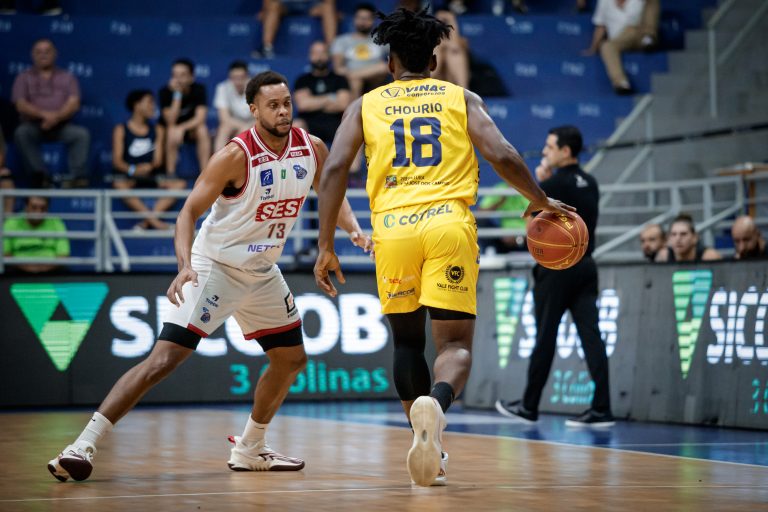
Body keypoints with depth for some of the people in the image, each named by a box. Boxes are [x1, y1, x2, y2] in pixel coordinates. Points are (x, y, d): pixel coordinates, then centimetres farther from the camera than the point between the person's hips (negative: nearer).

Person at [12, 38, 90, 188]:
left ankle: (79, 178, -33)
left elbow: (74, 104, -1)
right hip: (33, 125, -1)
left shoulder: (67, 77, 14)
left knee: (82, 134, -30)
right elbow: (21, 105, -3)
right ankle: (40, 176, -37)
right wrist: (43, 114, -21)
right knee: (21, 133, -35)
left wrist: (57, 117, -21)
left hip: (61, 125, 1)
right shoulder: (24, 78, 12)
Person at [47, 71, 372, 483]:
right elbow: (189, 212, -22)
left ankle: (249, 449, 31)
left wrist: (354, 230, -5)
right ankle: (83, 446, -20)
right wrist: (185, 265, -38)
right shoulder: (236, 156, -22)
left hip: (263, 271, 7)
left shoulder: (311, 149, -4)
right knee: (165, 357, -18)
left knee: (291, 359, 13)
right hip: (214, 267, -7)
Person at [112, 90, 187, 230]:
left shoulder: (157, 130, 13)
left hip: (151, 176, 4)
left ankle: (147, 221, -32)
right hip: (128, 176, -4)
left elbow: (158, 160, 5)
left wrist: (150, 167, -18)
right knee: (119, 185, -38)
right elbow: (117, 161, -5)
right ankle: (152, 219, -42)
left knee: (180, 184, -22)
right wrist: (133, 170, -24)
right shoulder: (121, 130, 4)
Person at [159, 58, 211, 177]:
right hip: (167, 130, -1)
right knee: (172, 132, -35)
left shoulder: (199, 89, -14)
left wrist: (182, 128, -42)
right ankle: (170, 173, -31)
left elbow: (200, 118, -25)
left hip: (191, 128, 1)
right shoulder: (165, 91, -18)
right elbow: (171, 122, -28)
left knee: (202, 130, -30)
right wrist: (177, 94, -34)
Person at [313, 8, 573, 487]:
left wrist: (326, 245, 5)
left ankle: (428, 449, 18)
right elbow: (502, 156, 2)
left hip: (393, 227, 1)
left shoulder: (366, 105, 17)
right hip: (449, 223, -1)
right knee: (456, 343, -2)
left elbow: (334, 169, 4)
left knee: (408, 341, 19)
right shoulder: (462, 98, 16)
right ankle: (435, 403, -35)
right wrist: (541, 201, 16)